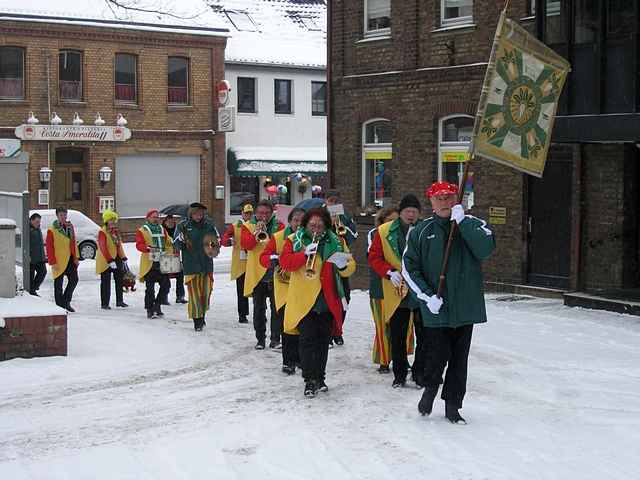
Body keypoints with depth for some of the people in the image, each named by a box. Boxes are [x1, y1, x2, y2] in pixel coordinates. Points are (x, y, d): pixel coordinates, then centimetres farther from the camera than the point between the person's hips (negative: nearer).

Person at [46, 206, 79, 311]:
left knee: (74, 279, 4)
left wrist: (76, 257, 10)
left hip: (70, 259, 5)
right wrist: (53, 262, -14)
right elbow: (49, 247, -9)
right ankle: (60, 306, 9)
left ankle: (66, 302, 20)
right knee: (58, 283, 2)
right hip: (59, 261, -5)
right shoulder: (52, 230, -8)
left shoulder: (70, 227, 10)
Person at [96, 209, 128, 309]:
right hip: (105, 261, -8)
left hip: (117, 259, 8)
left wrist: (124, 258, 13)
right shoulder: (102, 233, -14)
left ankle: (119, 301, 23)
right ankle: (104, 304, 3)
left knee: (119, 280, 12)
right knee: (106, 282, -3)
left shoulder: (116, 232, 12)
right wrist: (110, 260, -27)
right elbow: (103, 248, -21)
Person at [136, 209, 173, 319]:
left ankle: (157, 305, 19)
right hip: (149, 263, -5)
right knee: (150, 287, -2)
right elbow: (139, 245, -11)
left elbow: (168, 243, 19)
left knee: (166, 285, 3)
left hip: (162, 263, 5)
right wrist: (148, 249, -29)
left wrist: (169, 252, 1)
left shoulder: (162, 230, 18)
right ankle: (150, 310, 4)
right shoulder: (142, 231, 1)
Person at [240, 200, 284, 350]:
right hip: (256, 273, 0)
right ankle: (260, 339, 13)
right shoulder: (248, 226, 6)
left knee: (276, 307, 1)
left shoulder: (279, 226, 6)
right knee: (259, 309, 6)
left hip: (274, 273, 0)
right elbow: (244, 244, -10)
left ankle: (276, 338, 8)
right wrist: (256, 234, -24)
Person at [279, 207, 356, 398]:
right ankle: (309, 380, -5)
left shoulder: (334, 242, 8)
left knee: (323, 341, 10)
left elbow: (350, 267, 6)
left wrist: (344, 264, -18)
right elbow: (285, 262, -11)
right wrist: (305, 253, -24)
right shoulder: (294, 240, 2)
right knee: (308, 339, -9)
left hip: (328, 301, 3)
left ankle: (320, 378, 22)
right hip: (303, 301, -3)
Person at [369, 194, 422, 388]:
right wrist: (389, 272, -11)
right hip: (396, 293, 1)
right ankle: (399, 374, 20)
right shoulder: (384, 232, 2)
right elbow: (374, 257, 3)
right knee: (397, 336, 7)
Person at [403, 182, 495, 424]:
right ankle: (430, 388, 29)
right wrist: (427, 295, -8)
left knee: (459, 360, 8)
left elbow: (485, 249, -17)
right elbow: (409, 267, 2)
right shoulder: (421, 232, 2)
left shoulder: (473, 225, 2)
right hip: (435, 309, -1)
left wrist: (462, 221, -20)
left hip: (466, 306, 1)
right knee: (437, 357, -1)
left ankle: (452, 406, 22)